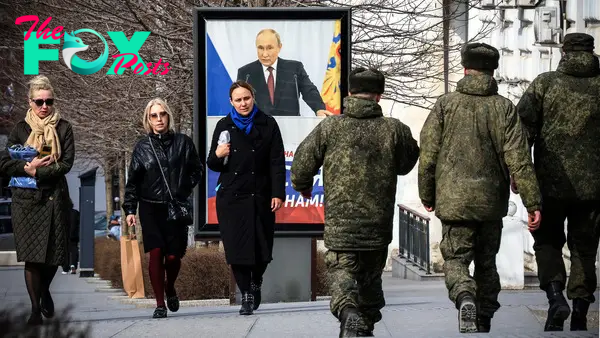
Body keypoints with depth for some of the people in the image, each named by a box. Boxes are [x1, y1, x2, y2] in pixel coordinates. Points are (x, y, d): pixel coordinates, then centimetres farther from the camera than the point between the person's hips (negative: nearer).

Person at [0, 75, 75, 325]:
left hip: (55, 198, 0)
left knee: (54, 254, 4)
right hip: (26, 201, 0)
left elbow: (67, 163, -7)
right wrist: (28, 167, -15)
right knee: (31, 256, -4)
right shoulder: (21, 129, 6)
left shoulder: (63, 128, 4)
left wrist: (37, 172, -16)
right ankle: (35, 308, 4)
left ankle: (45, 291, 34)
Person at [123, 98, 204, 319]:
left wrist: (185, 188, 2)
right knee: (156, 253, -10)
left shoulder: (183, 142, 5)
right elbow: (133, 181, 6)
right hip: (150, 208, 0)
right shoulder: (142, 147, 5)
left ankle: (170, 289, 28)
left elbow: (197, 169, 15)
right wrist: (129, 209, 0)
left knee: (173, 256, -3)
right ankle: (160, 304, -3)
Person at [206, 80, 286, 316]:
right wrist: (217, 156, -10)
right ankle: (246, 295, 7)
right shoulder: (224, 126, 8)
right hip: (231, 197, 1)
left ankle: (255, 284, 30)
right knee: (237, 248, -4)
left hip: (260, 198, -1)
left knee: (262, 250, 1)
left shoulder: (267, 124, 4)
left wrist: (278, 194, -6)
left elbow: (277, 162, 2)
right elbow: (213, 165, 13)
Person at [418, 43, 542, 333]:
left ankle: (464, 296, -26)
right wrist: (533, 203, -5)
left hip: (454, 199, -2)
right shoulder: (504, 107, -3)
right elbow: (519, 160, -8)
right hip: (492, 201, 2)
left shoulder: (445, 104, -4)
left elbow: (428, 154, -3)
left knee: (456, 258, 4)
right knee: (486, 262, 17)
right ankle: (483, 323, 21)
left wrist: (427, 196, 11)